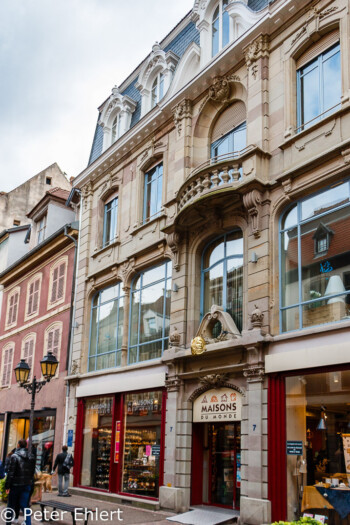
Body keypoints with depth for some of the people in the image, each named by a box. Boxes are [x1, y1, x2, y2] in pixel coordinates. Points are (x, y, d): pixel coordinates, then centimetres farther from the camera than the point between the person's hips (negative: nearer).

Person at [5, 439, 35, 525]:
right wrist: (30, 482, 14)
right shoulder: (31, 457, 4)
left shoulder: (14, 456, -12)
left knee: (11, 505, 11)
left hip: (15, 485, -4)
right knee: (25, 505, 7)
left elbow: (10, 472, -13)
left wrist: (7, 485, -8)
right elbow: (32, 472, 8)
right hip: (27, 485, 4)